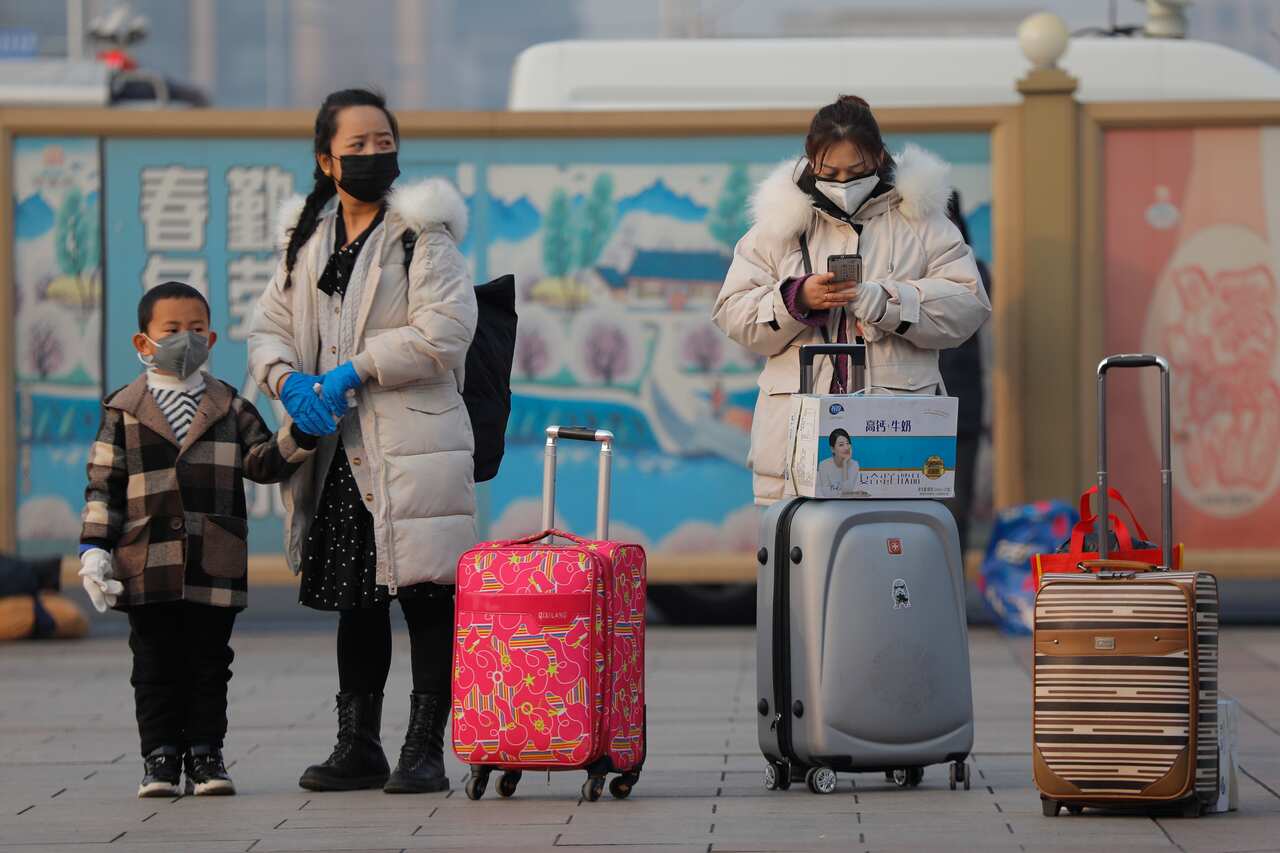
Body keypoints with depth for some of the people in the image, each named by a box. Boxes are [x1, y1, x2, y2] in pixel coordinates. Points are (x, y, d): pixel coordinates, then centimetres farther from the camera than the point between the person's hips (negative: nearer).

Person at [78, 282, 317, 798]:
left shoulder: (230, 408, 9)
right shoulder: (124, 412, 4)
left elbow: (263, 462, 4)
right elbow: (103, 484, 3)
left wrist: (300, 435, -13)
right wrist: (94, 548, -4)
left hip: (215, 566, 1)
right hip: (148, 562, -1)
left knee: (209, 663, 5)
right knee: (156, 664, 2)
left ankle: (205, 755, 12)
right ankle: (160, 757, 9)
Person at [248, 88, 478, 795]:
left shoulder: (421, 233, -4)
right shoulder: (307, 239, 14)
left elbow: (445, 330, -14)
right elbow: (270, 325, 16)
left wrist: (356, 371, -16)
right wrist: (287, 380, -6)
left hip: (412, 442, -6)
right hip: (338, 449, 6)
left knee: (426, 594, -5)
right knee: (355, 598, 12)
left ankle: (424, 750, -1)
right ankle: (358, 748, 19)